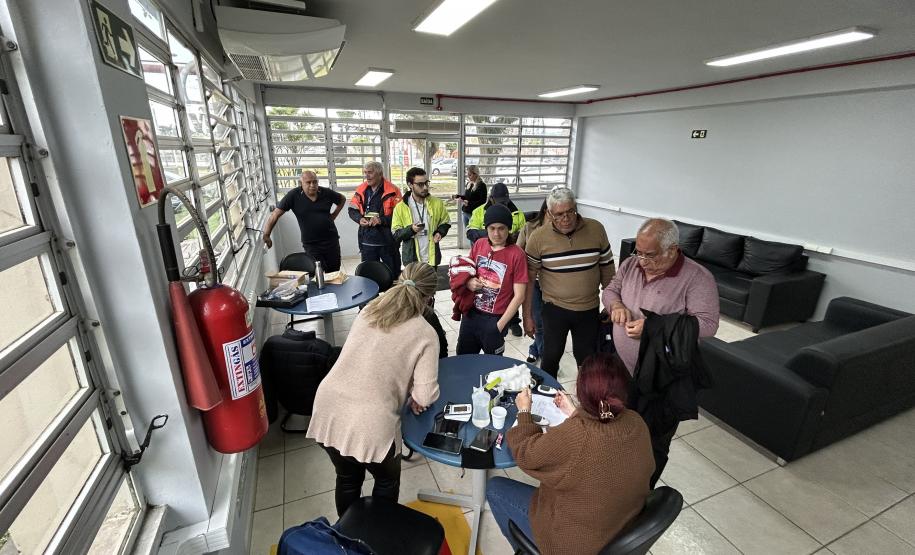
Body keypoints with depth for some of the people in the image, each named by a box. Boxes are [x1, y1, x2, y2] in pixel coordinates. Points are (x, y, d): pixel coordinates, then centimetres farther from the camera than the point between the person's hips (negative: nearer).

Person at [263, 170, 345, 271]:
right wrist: (266, 235, -8)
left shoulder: (326, 193, -1)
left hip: (331, 240, 2)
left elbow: (342, 199, 19)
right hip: (311, 245, -2)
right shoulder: (293, 195, -7)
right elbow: (275, 214, -5)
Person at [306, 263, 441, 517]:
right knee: (387, 480, 28)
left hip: (327, 411, 6)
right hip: (369, 425, -5)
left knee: (347, 478, 32)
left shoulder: (370, 310, 6)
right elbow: (425, 396, -11)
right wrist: (415, 397, 11)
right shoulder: (425, 334, -9)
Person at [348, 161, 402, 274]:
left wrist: (382, 220, -21)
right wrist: (360, 219, -6)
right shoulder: (361, 190, 6)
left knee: (393, 274, 8)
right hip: (367, 241, 4)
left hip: (387, 240, -4)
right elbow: (352, 210, 14)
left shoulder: (392, 191, -9)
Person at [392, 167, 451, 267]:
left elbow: (445, 222, 13)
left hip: (432, 258, 2)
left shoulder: (437, 203, 0)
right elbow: (395, 235, -7)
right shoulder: (400, 207, -6)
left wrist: (440, 232, -8)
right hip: (411, 260, -2)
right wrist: (410, 229, -25)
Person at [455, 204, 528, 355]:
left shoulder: (516, 254, -15)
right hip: (470, 314, 4)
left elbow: (519, 296, -14)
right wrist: (468, 282, -9)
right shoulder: (479, 245, -1)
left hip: (494, 320, -4)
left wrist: (500, 325, -14)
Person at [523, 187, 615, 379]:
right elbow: (529, 278, -6)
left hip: (589, 309, 1)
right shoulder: (538, 237, -12)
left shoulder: (596, 229, -8)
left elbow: (607, 269, 4)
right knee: (551, 357, 15)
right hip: (554, 309, -1)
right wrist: (527, 316, -5)